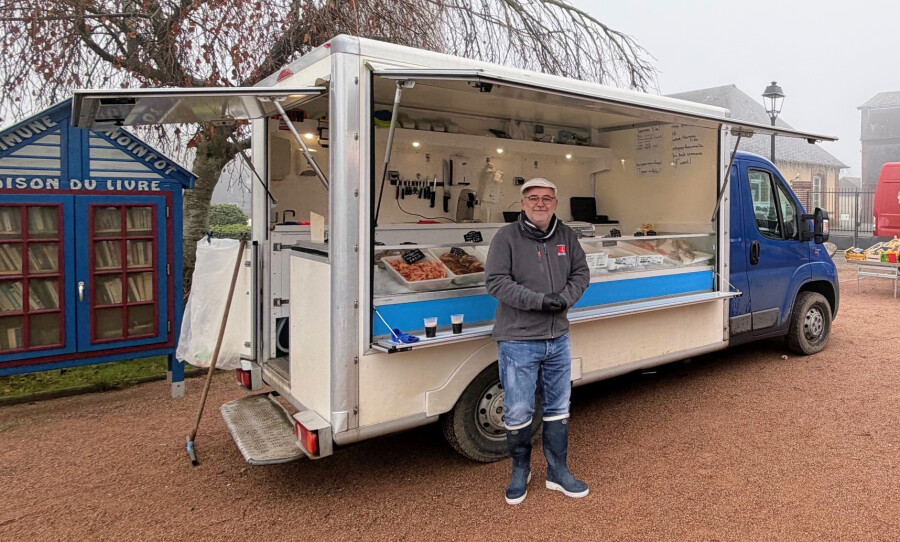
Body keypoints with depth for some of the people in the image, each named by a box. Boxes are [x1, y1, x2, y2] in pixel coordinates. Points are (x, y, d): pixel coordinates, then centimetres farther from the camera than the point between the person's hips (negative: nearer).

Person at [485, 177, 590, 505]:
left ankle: (558, 472, 32)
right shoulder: (507, 237, -9)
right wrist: (540, 300, -22)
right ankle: (520, 472, 27)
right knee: (518, 413, 3)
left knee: (558, 409, 16)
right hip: (518, 342, -5)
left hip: (558, 339, 5)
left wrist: (565, 298, -12)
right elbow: (495, 281, -16)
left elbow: (581, 273, 10)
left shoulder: (566, 236, 7)